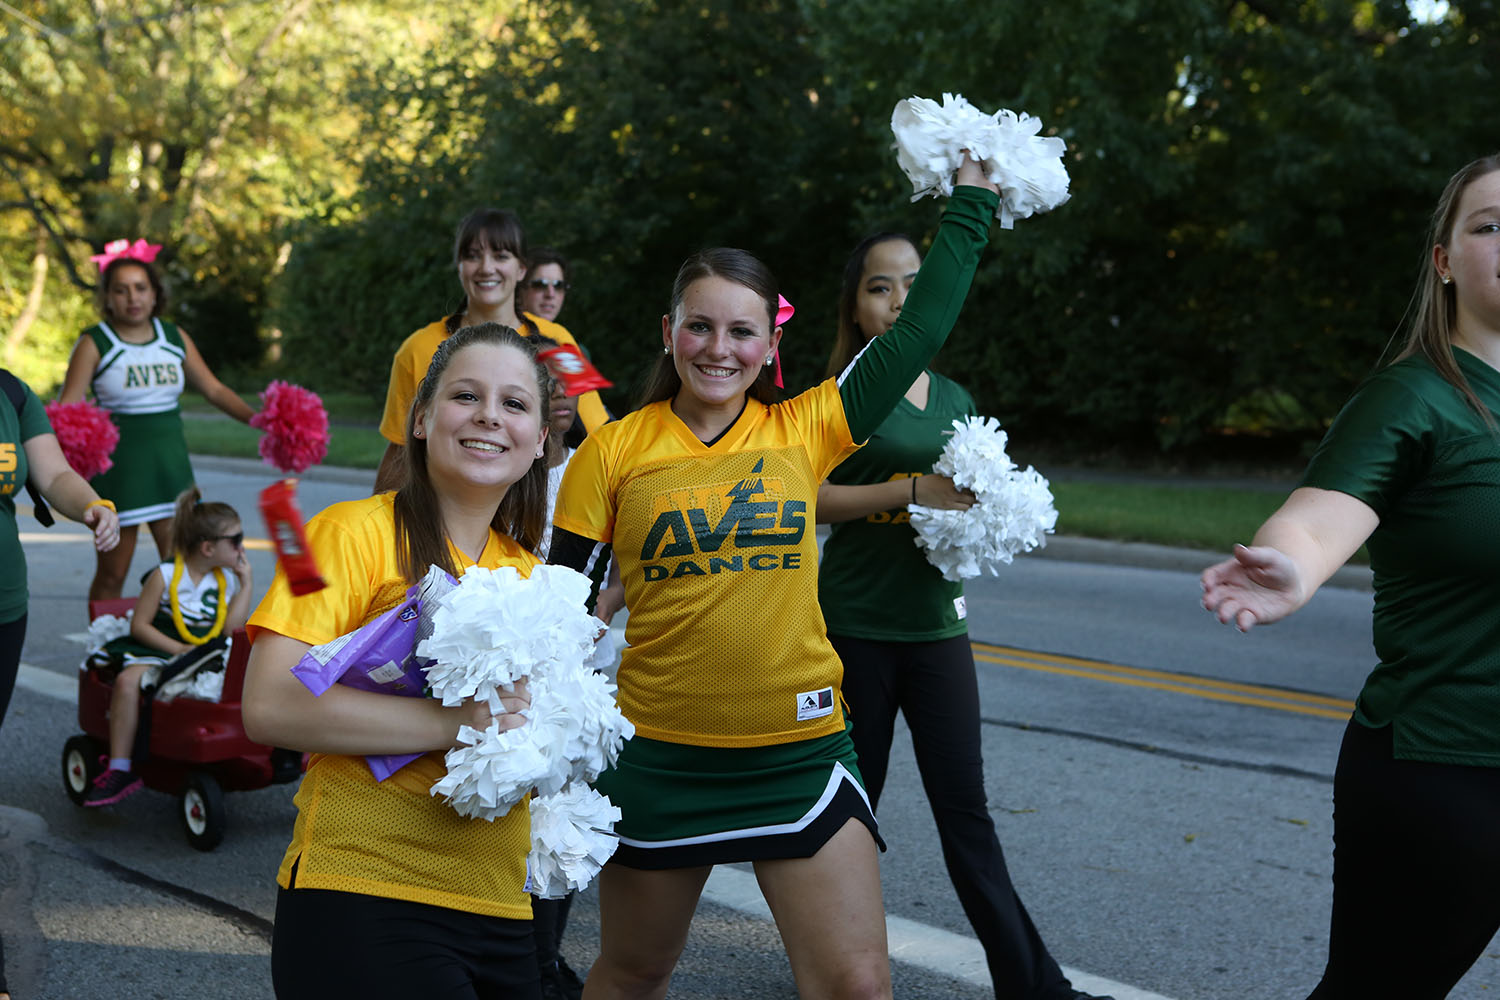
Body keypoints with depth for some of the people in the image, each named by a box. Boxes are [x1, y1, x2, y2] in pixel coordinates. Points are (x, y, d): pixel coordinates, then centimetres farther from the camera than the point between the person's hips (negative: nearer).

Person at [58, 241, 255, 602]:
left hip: (170, 461, 4)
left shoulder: (175, 339, 8)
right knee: (112, 574, 3)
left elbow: (214, 389, 14)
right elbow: (67, 407, -11)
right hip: (118, 467, -4)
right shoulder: (94, 344, -4)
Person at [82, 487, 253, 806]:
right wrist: (177, 649, -19)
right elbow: (139, 625, -7)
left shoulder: (226, 579, 8)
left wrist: (246, 584, -3)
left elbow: (230, 628, -3)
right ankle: (120, 771, -26)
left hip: (207, 655, 4)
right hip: (157, 652, -3)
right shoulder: (166, 576, -5)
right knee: (128, 680, -31)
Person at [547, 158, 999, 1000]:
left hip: (800, 750, 1)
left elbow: (919, 334, -3)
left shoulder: (806, 430, -1)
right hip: (660, 754, 0)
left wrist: (971, 198, 0)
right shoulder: (614, 451, -3)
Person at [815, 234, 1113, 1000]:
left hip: (936, 625, 4)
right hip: (854, 627, -4)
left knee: (965, 807, 4)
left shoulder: (955, 398, 12)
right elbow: (809, 496, -13)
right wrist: (915, 489, -20)